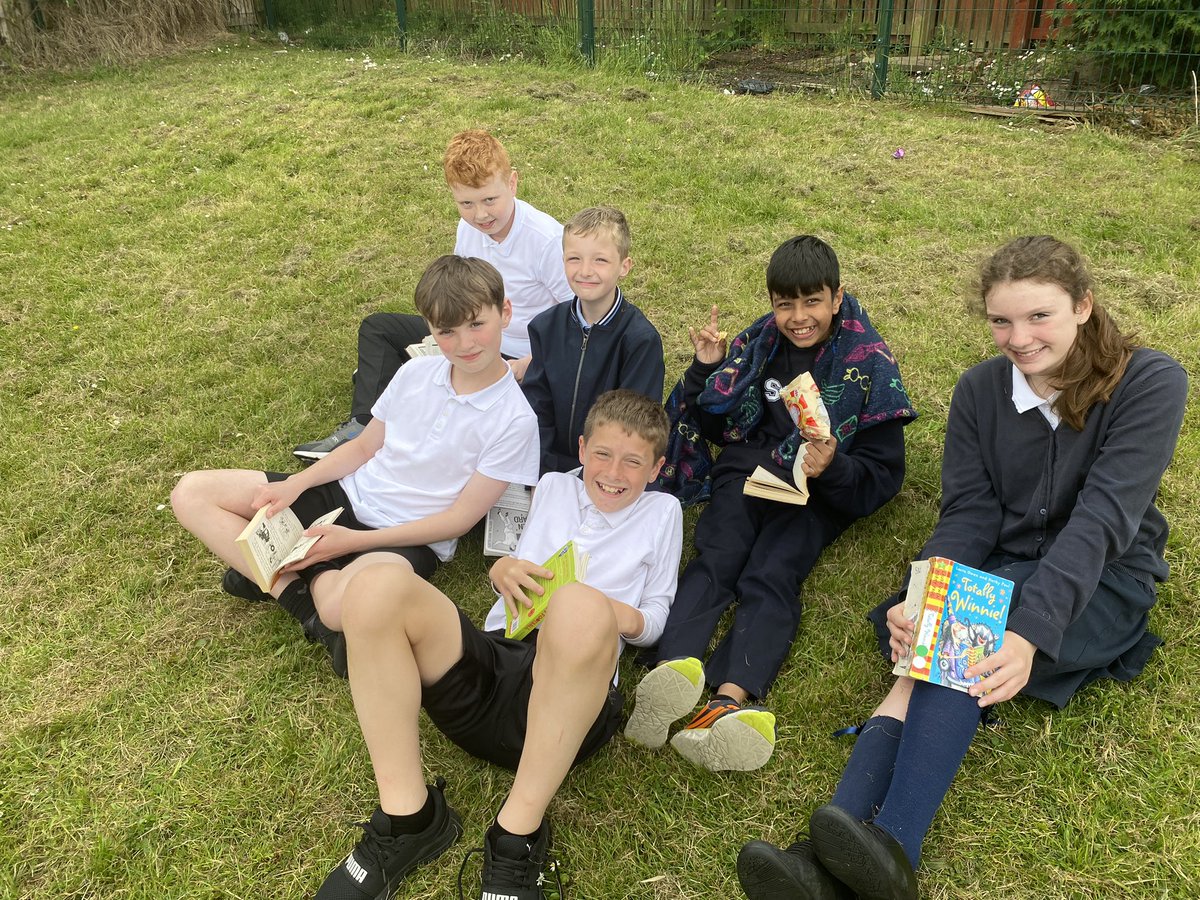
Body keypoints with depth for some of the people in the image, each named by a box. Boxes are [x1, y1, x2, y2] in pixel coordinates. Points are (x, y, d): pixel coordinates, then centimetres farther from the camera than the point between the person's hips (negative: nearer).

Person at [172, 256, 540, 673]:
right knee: (191, 492, -2)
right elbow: (365, 446, 12)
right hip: (350, 495, 7)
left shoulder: (514, 420, -14)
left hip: (409, 537, -6)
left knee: (345, 604, -42)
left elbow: (460, 518, -14)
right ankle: (298, 594, -13)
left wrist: (353, 541, -17)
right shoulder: (417, 372, 1)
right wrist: (295, 485, -4)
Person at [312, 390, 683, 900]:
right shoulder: (554, 487, 26)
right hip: (492, 658, 3)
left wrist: (622, 616, -4)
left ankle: (518, 836, -24)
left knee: (581, 608, -39)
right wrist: (504, 570, 1)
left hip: (569, 692, -3)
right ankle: (407, 818, -17)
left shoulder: (662, 512, 20)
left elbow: (653, 622, 20)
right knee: (379, 586, -25)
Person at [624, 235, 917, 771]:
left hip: (817, 492, -3)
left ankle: (731, 699, -52)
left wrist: (833, 469, -21)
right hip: (748, 470, 3)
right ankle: (675, 667, -52)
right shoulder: (759, 343, 12)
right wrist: (707, 370, 3)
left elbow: (884, 475, 0)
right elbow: (716, 426, 20)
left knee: (771, 576, -30)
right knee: (714, 560, -26)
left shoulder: (868, 363, 2)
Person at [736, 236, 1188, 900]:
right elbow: (968, 515, -7)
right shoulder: (979, 390, 0)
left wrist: (1032, 629, -39)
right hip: (1001, 572, 3)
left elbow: (1103, 518, -24)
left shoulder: (1150, 384, -12)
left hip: (1103, 584, -3)